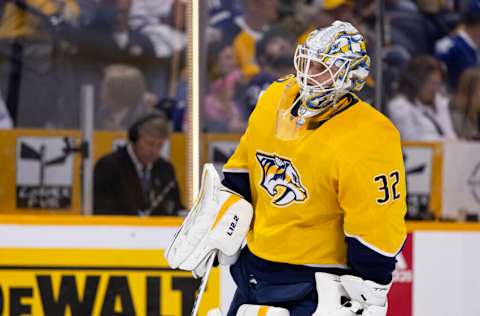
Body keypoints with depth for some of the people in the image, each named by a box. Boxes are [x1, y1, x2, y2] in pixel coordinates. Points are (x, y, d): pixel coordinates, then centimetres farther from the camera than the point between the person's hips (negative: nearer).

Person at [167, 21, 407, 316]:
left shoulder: (368, 141, -23)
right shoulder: (274, 100, -1)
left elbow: (376, 228, -20)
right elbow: (243, 166, 16)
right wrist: (220, 224, 14)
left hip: (320, 281, -8)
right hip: (256, 264, 8)